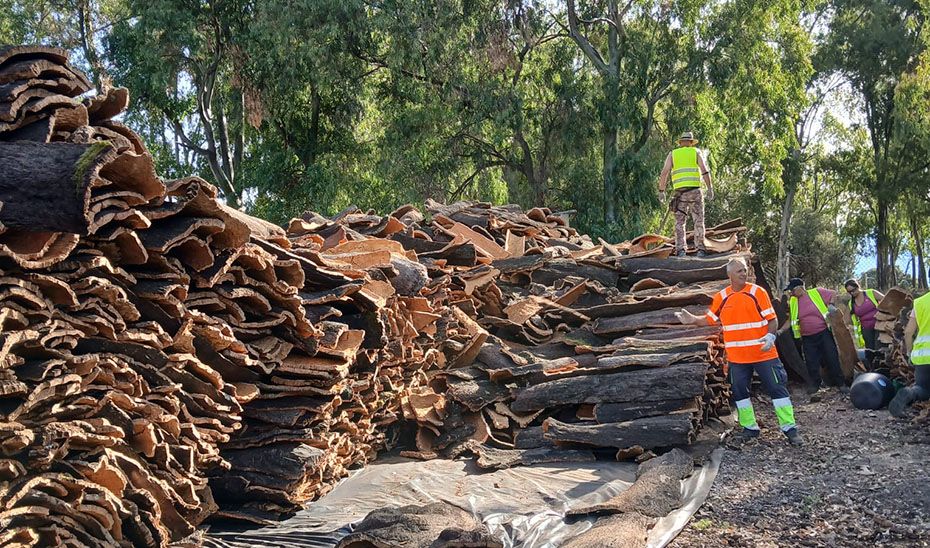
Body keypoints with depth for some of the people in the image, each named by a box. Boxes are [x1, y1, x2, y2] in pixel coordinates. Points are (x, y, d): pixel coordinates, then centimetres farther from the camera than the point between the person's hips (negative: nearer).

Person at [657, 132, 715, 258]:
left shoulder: (672, 154, 14)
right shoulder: (696, 152, 11)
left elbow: (664, 173, 3)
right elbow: (704, 171, -2)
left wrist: (661, 191, 6)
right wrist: (710, 188, -2)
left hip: (679, 192, 1)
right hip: (695, 191, -1)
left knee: (679, 222, 4)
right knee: (698, 221, 4)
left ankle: (680, 249, -6)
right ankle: (700, 249, 0)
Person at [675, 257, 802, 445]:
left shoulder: (758, 292, -5)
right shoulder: (721, 297, 4)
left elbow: (772, 319, -5)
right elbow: (709, 319, 14)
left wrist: (771, 336, -22)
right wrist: (692, 320, -2)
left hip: (764, 353, -3)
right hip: (737, 356, 3)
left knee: (777, 388, -1)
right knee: (740, 392, 10)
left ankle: (790, 428, 7)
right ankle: (750, 427, 24)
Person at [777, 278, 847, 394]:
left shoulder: (816, 292, -4)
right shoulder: (792, 302, 7)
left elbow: (833, 293, 5)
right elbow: (790, 320, 12)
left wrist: (831, 305, -11)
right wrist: (781, 330, 0)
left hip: (824, 333, -3)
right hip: (807, 338, 4)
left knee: (832, 358, 0)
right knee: (811, 363, 4)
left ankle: (840, 383, 12)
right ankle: (815, 384, 22)